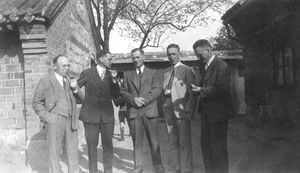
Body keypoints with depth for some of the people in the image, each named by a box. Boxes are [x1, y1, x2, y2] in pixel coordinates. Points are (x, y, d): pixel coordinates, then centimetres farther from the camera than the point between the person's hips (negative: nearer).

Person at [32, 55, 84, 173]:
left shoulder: (69, 81, 14)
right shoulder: (45, 81, 0)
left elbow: (80, 99, 15)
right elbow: (36, 103, 1)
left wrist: (75, 89, -4)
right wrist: (46, 118, -8)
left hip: (71, 121, 5)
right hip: (55, 122, -4)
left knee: (73, 152, 9)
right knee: (55, 153, 3)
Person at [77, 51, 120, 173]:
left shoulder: (111, 75, 7)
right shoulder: (87, 73, -1)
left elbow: (116, 95, 2)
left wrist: (114, 80, -9)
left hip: (107, 114, 2)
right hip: (90, 114, -2)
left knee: (108, 145, 7)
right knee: (92, 145, 6)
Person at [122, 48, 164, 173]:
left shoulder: (152, 73, 12)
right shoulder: (127, 74, 16)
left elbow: (157, 90, 1)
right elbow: (124, 92, 9)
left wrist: (144, 101, -11)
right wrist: (133, 99, -11)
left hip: (149, 111, -1)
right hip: (133, 112, 1)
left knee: (154, 141, 2)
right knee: (137, 142, 4)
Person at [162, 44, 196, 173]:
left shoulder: (187, 70, -1)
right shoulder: (167, 73, 17)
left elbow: (192, 92, -6)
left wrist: (189, 111, -11)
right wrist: (165, 92, 4)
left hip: (182, 110, -6)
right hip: (169, 111, 6)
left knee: (184, 143, -3)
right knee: (173, 143, 9)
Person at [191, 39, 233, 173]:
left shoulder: (221, 66, -15)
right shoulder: (202, 66, 11)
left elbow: (221, 90, -22)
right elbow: (200, 85, 11)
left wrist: (201, 90, -18)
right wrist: (195, 88, -11)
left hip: (217, 113, -8)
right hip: (205, 112, 8)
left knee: (218, 147, 3)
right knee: (205, 145, 16)